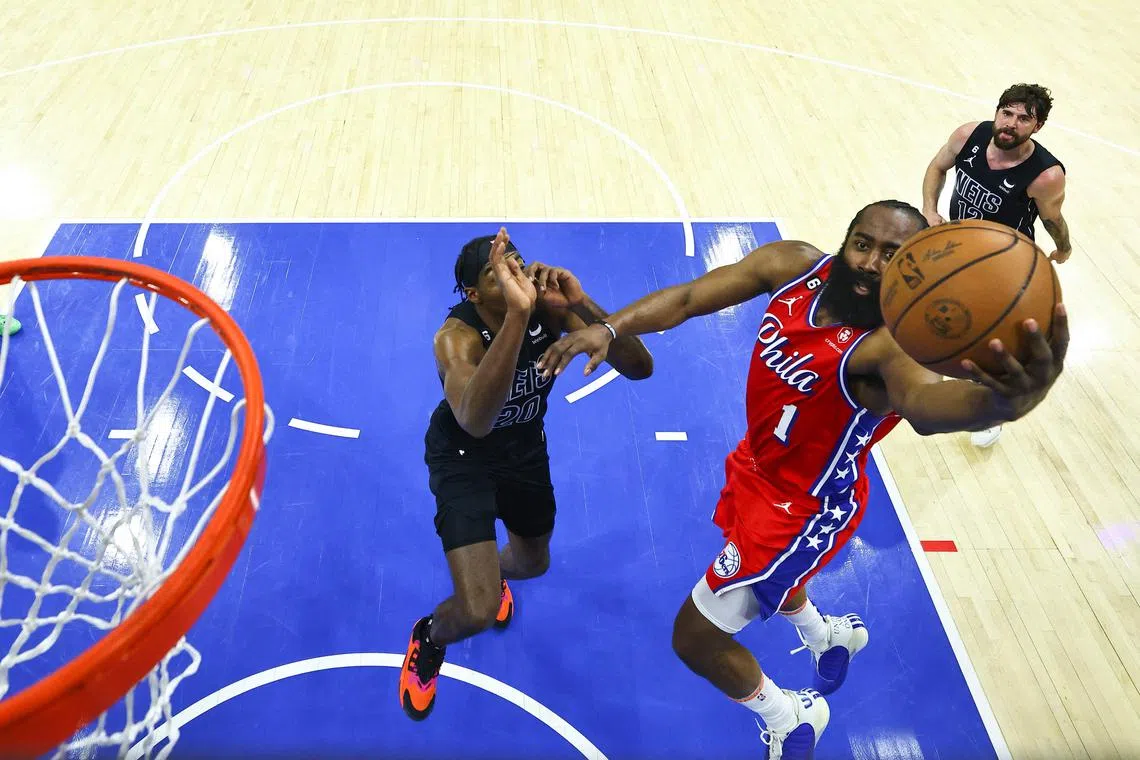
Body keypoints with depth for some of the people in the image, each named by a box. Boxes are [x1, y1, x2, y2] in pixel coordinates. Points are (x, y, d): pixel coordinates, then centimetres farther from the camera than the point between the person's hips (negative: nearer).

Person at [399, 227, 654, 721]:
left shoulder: (550, 306, -23)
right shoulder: (457, 336, -34)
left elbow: (640, 369, -28)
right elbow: (475, 421, -55)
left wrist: (582, 305, -43)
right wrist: (516, 315, -63)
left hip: (525, 446, 5)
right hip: (464, 455, -5)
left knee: (533, 563, 26)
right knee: (478, 612, -14)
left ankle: (490, 571, 65)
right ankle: (428, 639, 24)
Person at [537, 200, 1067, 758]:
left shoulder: (893, 344, -34)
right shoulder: (793, 265, -16)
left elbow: (924, 403, -57)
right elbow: (688, 297, -16)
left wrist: (998, 401, -80)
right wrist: (610, 328, -33)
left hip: (805, 507, -7)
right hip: (758, 464, 7)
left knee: (694, 637, 3)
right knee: (762, 567, 36)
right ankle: (826, 635, 68)